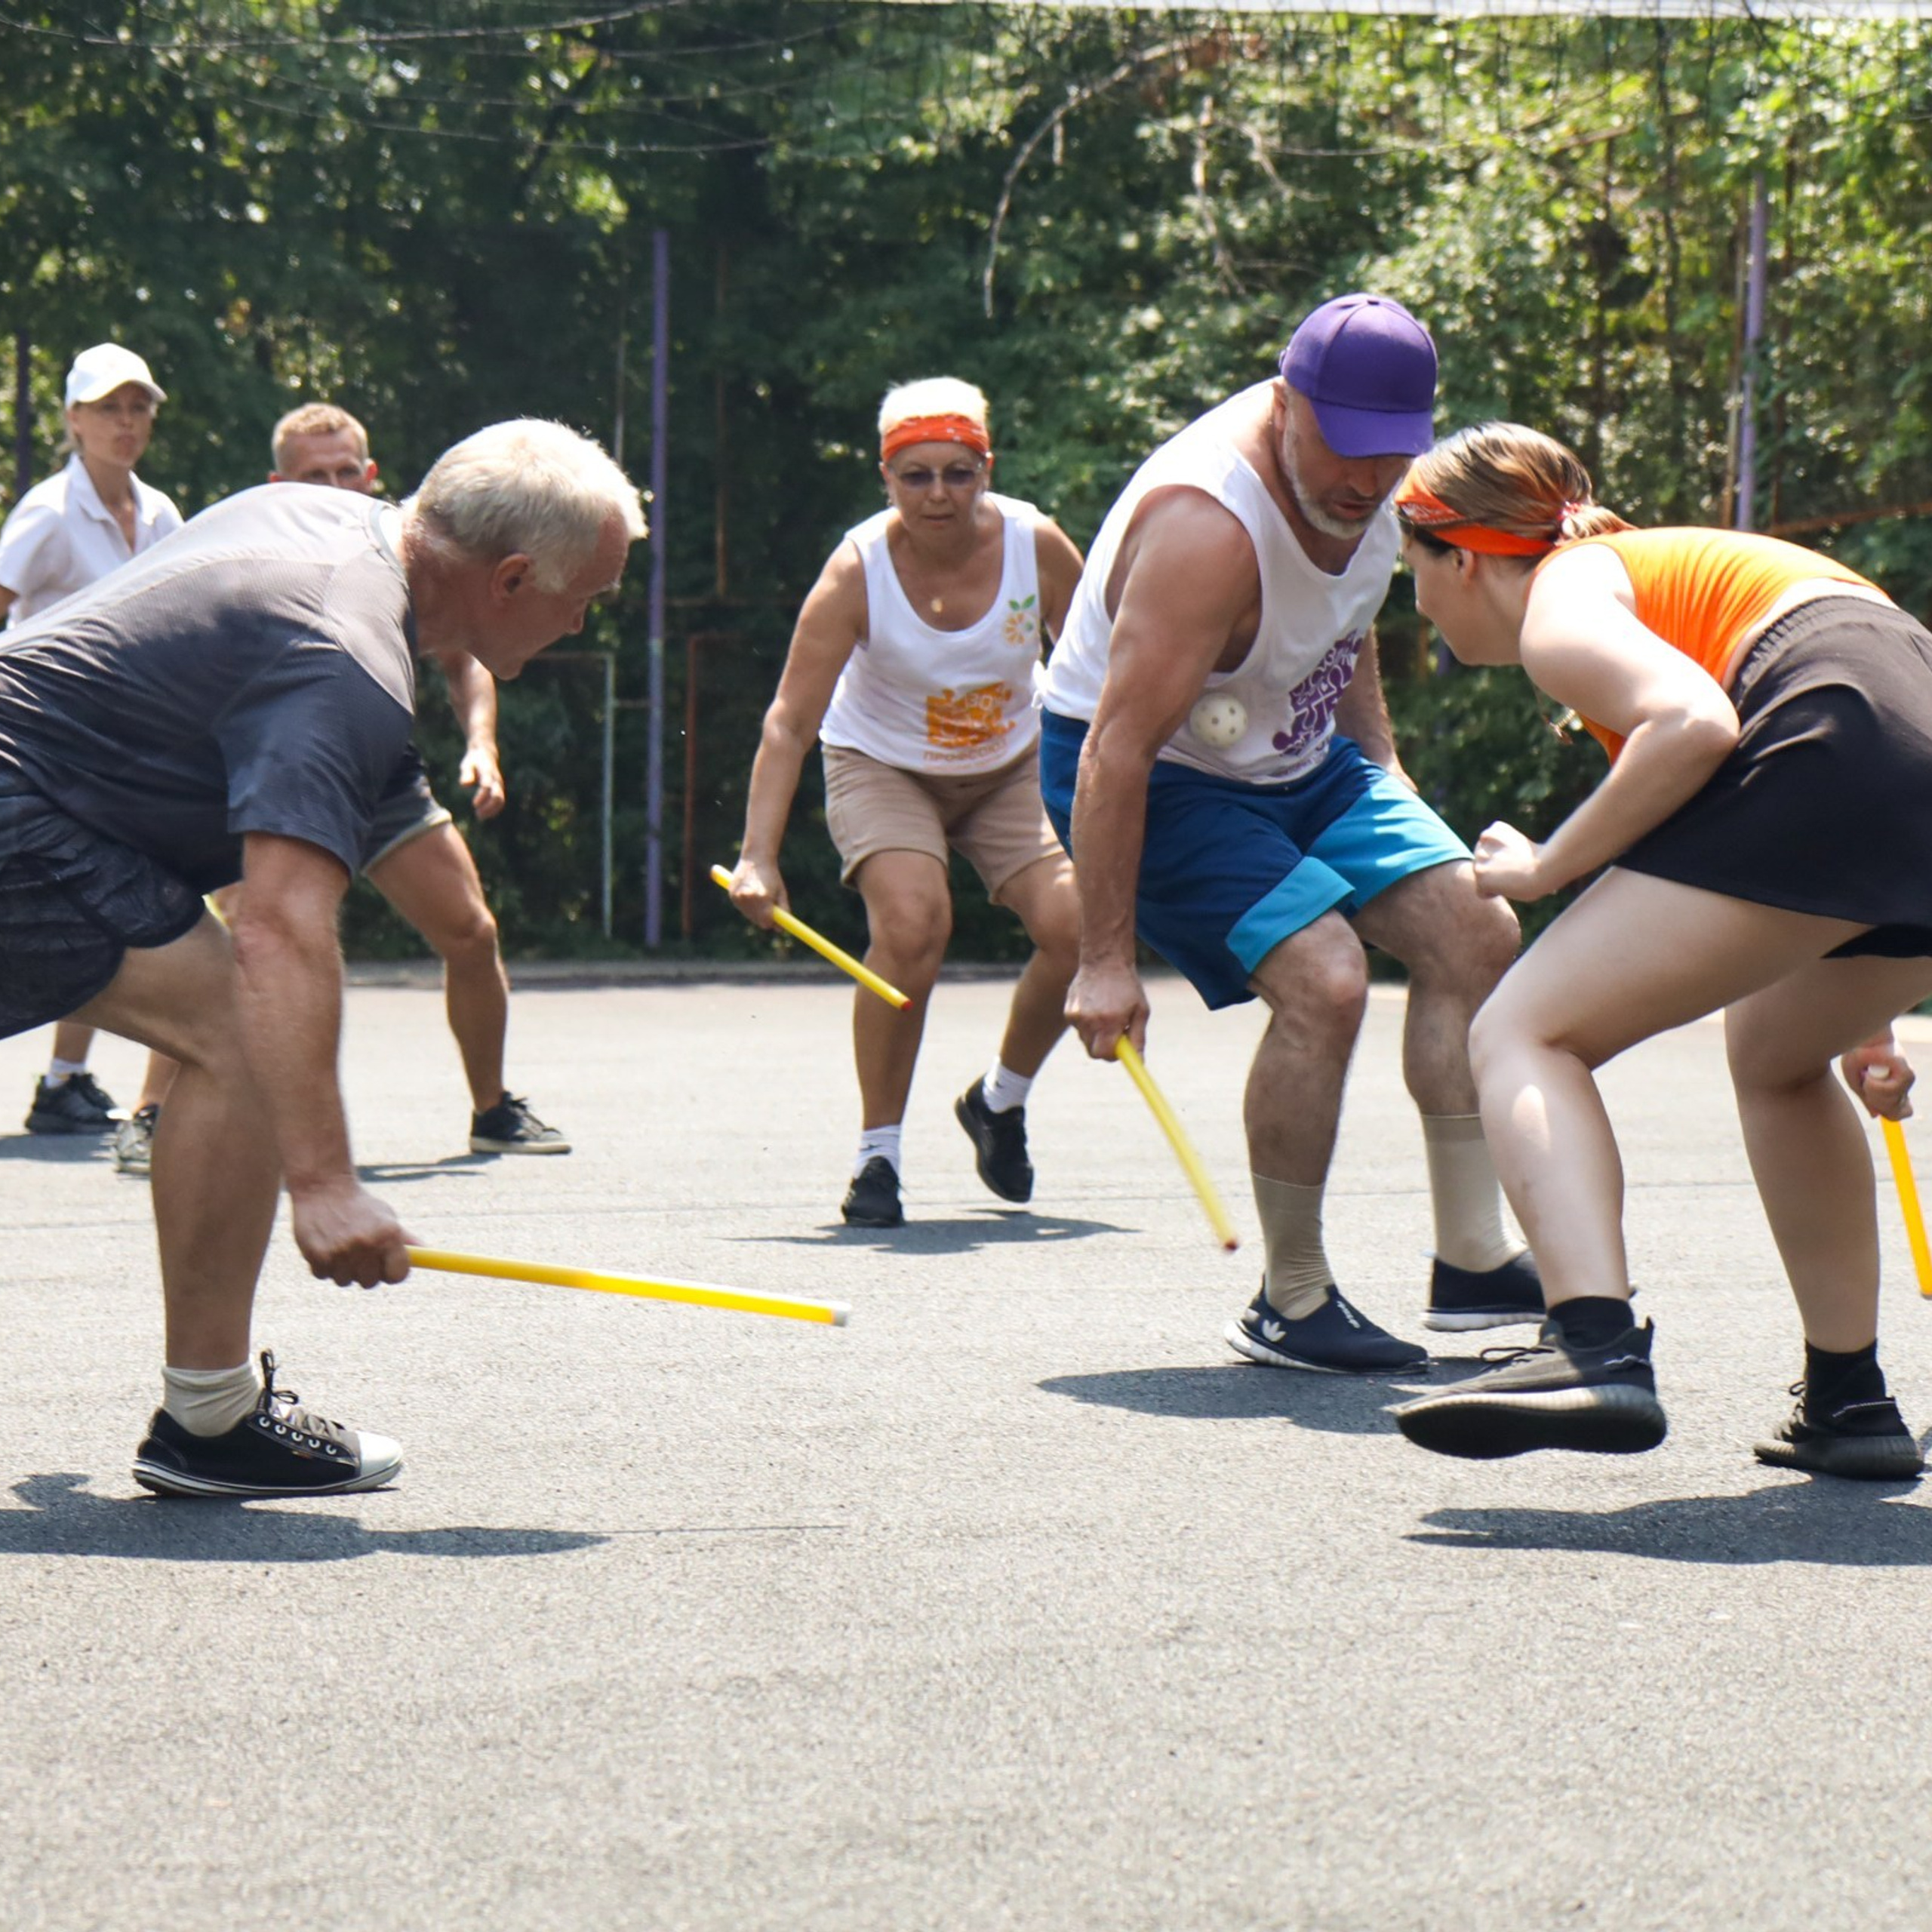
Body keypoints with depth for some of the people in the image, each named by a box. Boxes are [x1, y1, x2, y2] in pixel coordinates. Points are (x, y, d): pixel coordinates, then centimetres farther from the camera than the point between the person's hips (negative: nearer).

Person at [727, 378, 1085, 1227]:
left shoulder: (1036, 545, -18)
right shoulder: (858, 570, -24)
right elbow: (790, 721, -26)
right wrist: (758, 858, -35)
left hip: (1012, 770, 3)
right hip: (882, 768, -3)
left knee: (1075, 927, -17)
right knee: (912, 924, -29)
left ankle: (999, 1101, 13)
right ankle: (877, 1155, -13)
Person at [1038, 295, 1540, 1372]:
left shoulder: (1365, 486, -7)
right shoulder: (1207, 525, -34)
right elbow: (1118, 747, -35)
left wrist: (1385, 779, 11)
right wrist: (1106, 960, -34)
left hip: (1300, 759, 9)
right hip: (1161, 781, -9)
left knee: (1475, 932, 0)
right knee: (1324, 981, -25)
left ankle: (1474, 1261, 9)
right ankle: (1291, 1306, -8)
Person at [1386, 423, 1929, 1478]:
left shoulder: (1561, 604, 7)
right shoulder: (1653, 559, 35)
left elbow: (1692, 723, -15)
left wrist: (1549, 866, -3)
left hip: (1835, 754, -9)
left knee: (1524, 1033, -5)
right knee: (1772, 1056, 33)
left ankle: (1595, 1353, -28)